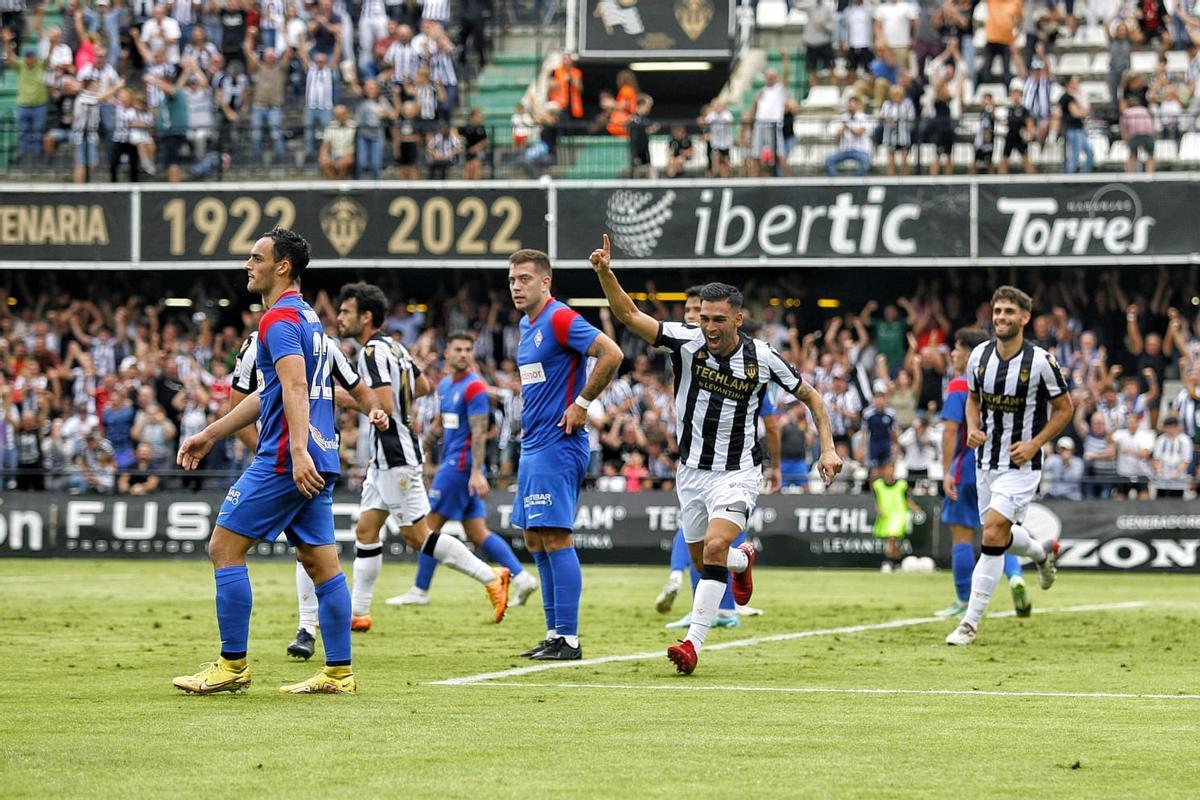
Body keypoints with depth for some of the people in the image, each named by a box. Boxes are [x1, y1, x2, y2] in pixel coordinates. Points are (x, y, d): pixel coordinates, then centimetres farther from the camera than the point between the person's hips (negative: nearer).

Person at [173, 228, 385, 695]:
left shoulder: (280, 319, -10)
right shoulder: (307, 316, 21)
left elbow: (295, 387, -24)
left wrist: (298, 451, -35)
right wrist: (210, 436, 32)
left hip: (285, 460, -10)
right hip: (317, 462, 10)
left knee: (224, 548, -3)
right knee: (321, 563, 8)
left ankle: (232, 665, -3)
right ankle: (339, 672, 6)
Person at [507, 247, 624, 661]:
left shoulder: (560, 320, -14)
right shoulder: (527, 325, 16)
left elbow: (612, 354, -24)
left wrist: (582, 403, -19)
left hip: (557, 444, -10)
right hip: (533, 445, 10)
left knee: (555, 537, -11)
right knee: (535, 540, 10)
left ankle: (568, 639, -10)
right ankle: (555, 634, 15)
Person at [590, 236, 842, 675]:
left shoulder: (762, 358, -11)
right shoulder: (686, 341, -10)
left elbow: (809, 395, 4)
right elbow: (629, 315, -19)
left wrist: (828, 448, -4)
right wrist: (605, 273, -36)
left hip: (738, 472, -3)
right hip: (692, 470, 3)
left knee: (715, 548, -23)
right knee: (702, 559, 16)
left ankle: (694, 643, -23)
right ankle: (744, 560, 53)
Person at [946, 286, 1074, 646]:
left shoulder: (1041, 361, -14)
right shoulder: (980, 355, 0)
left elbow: (1064, 408, -3)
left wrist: (1034, 444, -14)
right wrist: (973, 428, -4)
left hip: (1021, 465, -6)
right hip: (986, 460, 6)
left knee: (993, 534, -17)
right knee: (998, 536, 17)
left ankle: (971, 622, -13)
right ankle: (1042, 552, 52)